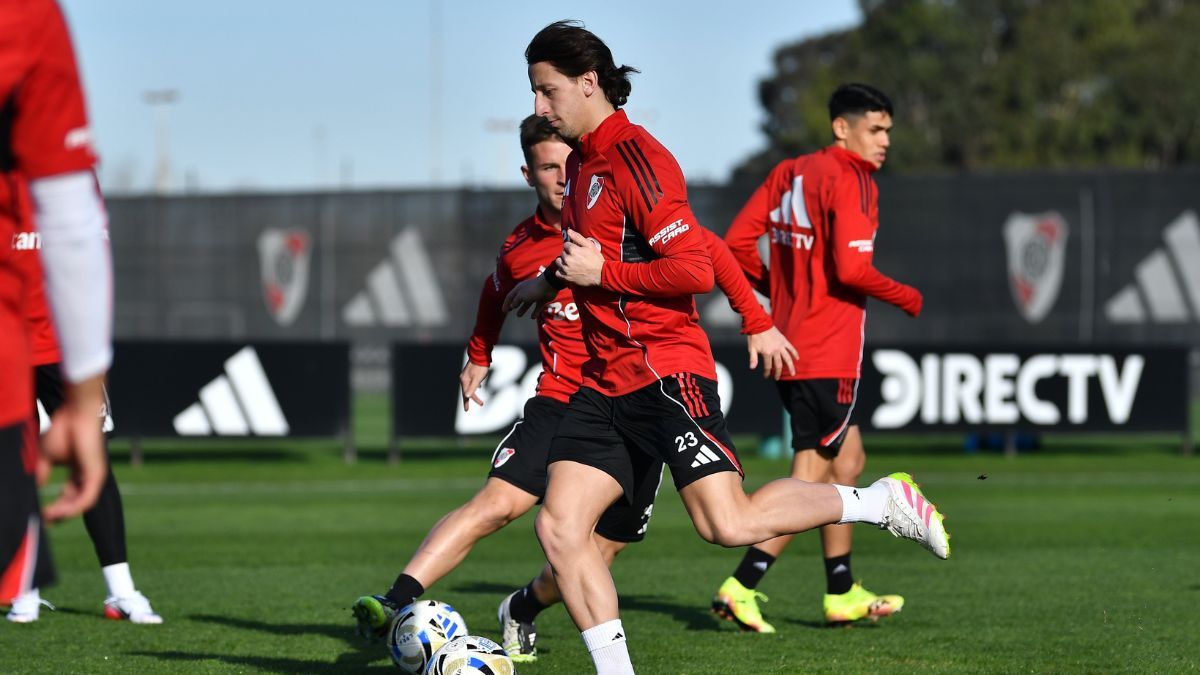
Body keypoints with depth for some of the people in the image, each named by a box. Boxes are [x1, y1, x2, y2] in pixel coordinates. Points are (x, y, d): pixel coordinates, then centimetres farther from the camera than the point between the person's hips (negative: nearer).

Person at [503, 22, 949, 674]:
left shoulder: (635, 157, -12)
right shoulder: (580, 161, 17)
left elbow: (694, 270, -19)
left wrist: (600, 272, -14)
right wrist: (550, 282, 27)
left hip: (664, 369, -9)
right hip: (604, 381, 9)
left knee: (729, 523, -16)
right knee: (558, 527, -5)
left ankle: (880, 501, 4)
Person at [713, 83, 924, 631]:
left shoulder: (789, 173, 11)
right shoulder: (851, 180, -12)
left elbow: (737, 244, 7)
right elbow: (851, 270, -22)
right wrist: (907, 299, -7)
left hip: (789, 347, 9)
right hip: (830, 354, -9)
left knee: (846, 461, 20)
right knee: (810, 479, -3)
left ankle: (841, 594, 25)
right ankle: (741, 586, -10)